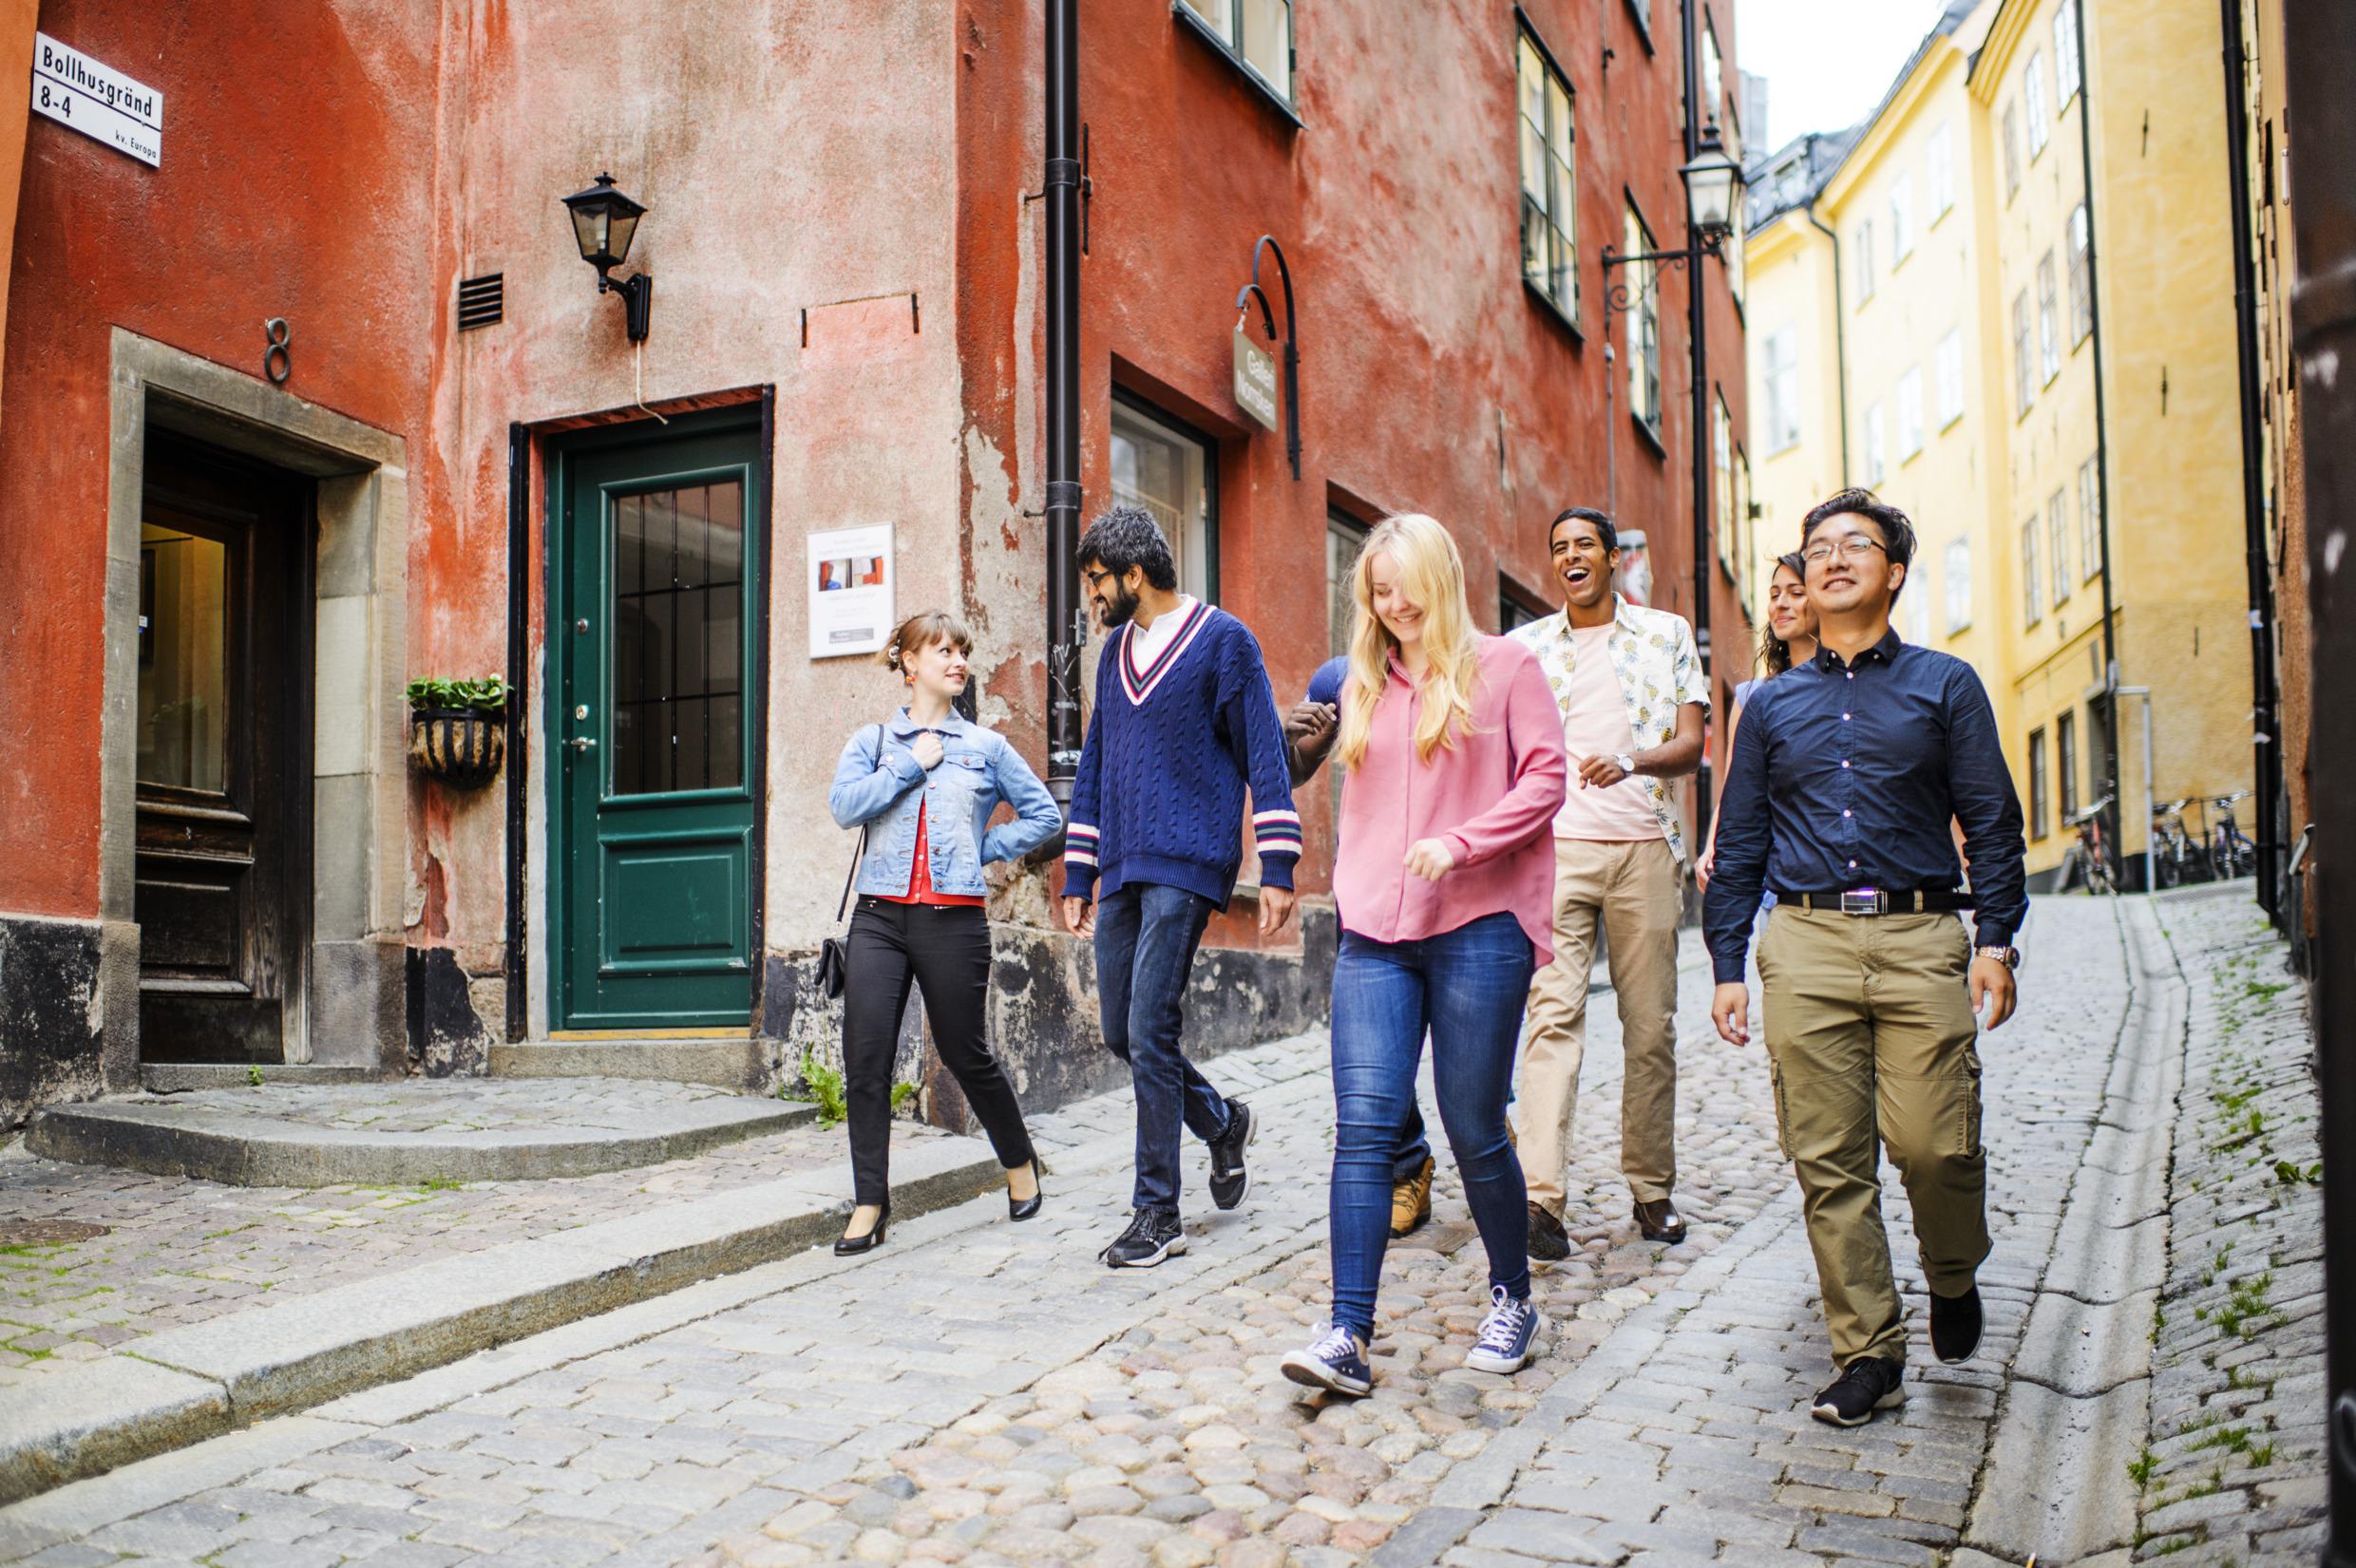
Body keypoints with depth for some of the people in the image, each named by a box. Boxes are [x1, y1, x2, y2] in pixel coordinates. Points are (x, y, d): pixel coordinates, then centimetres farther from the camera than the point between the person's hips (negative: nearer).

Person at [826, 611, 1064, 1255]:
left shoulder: (986, 746, 10)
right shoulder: (873, 741, 12)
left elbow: (1044, 814, 13)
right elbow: (844, 805, -6)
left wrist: (988, 847, 4)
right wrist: (912, 764, -4)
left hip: (954, 919, -1)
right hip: (880, 917, 1)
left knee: (967, 1056, 7)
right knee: (865, 1059, -6)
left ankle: (1019, 1161, 30)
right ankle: (869, 1203, 2)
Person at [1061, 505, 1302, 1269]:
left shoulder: (1222, 640, -3)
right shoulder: (1115, 650, 17)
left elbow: (1265, 757, -5)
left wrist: (1277, 870, -11)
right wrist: (1076, 875, 18)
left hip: (1187, 866, -7)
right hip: (1122, 871, 7)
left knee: (1149, 1032, -10)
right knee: (1121, 1034, 9)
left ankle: (1158, 1213, -1)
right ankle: (1222, 1124, 34)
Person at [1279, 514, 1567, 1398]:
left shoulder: (1503, 667, 3)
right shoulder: (1365, 687, 17)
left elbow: (1544, 780, -4)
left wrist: (1459, 844, -16)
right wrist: (1351, 893, 14)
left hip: (1476, 930, -4)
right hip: (1374, 936, 4)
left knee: (1475, 1131, 3)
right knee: (1363, 1127, -6)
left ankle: (1511, 1299, 26)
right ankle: (1349, 1335, -6)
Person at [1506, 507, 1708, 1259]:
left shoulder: (1666, 634, 11)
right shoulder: (1525, 647, 13)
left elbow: (1691, 743, 2)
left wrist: (1631, 762, -17)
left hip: (1644, 848, 1)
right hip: (1555, 845, 0)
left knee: (1651, 1024, 4)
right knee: (1553, 1014, -12)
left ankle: (1653, 1189, 16)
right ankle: (1541, 1197, -17)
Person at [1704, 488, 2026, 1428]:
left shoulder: (1944, 686, 11)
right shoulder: (1772, 705, 16)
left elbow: (1991, 821, 7)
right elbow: (1739, 845, 16)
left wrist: (1996, 940, -4)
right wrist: (1727, 967, 9)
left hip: (1920, 941, -2)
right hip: (1805, 944, 2)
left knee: (1933, 1145, -8)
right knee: (1828, 1160, -1)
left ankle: (1953, 1279, 24)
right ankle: (1868, 1352, 8)